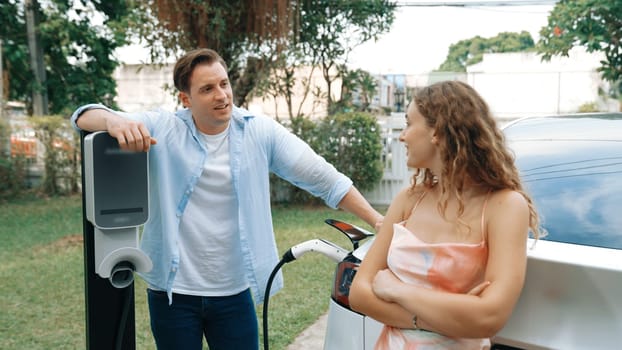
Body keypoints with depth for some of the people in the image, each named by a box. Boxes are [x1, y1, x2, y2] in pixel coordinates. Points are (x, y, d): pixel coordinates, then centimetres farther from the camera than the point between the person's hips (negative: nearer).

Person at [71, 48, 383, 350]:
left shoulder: (260, 131, -4)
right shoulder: (162, 129, -5)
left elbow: (322, 177, -4)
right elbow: (85, 117, -8)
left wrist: (379, 222, -9)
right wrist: (114, 121, -33)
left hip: (235, 292, 1)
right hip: (173, 293, 0)